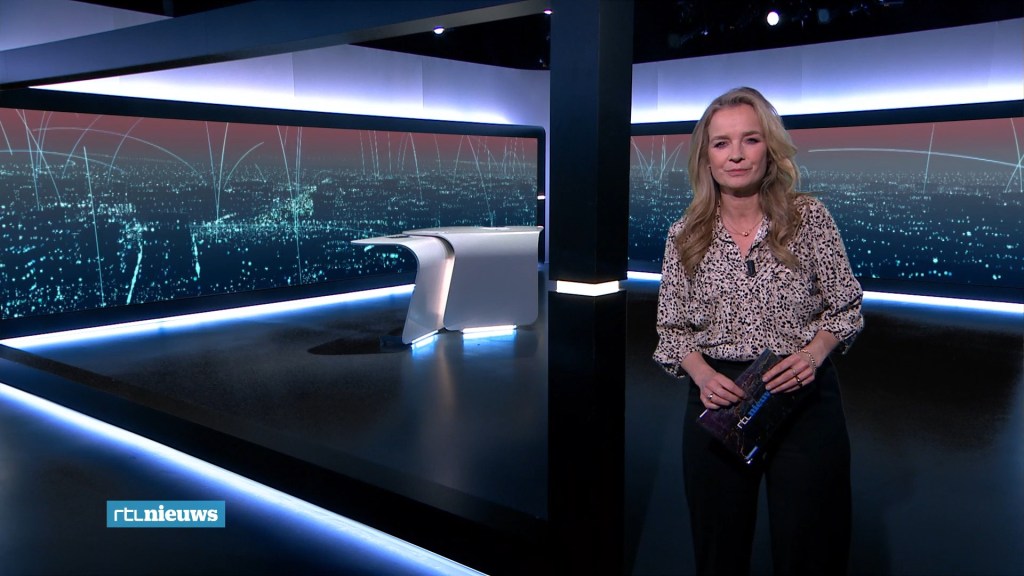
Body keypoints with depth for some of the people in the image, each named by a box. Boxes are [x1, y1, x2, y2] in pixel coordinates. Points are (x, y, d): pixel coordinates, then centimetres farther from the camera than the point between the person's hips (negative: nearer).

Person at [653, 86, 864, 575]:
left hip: (804, 398, -1)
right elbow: (673, 327, 5)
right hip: (718, 400, 1)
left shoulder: (809, 217, -3)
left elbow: (846, 306, 3)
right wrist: (702, 375, -14)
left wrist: (815, 353, -16)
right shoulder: (684, 236, 0)